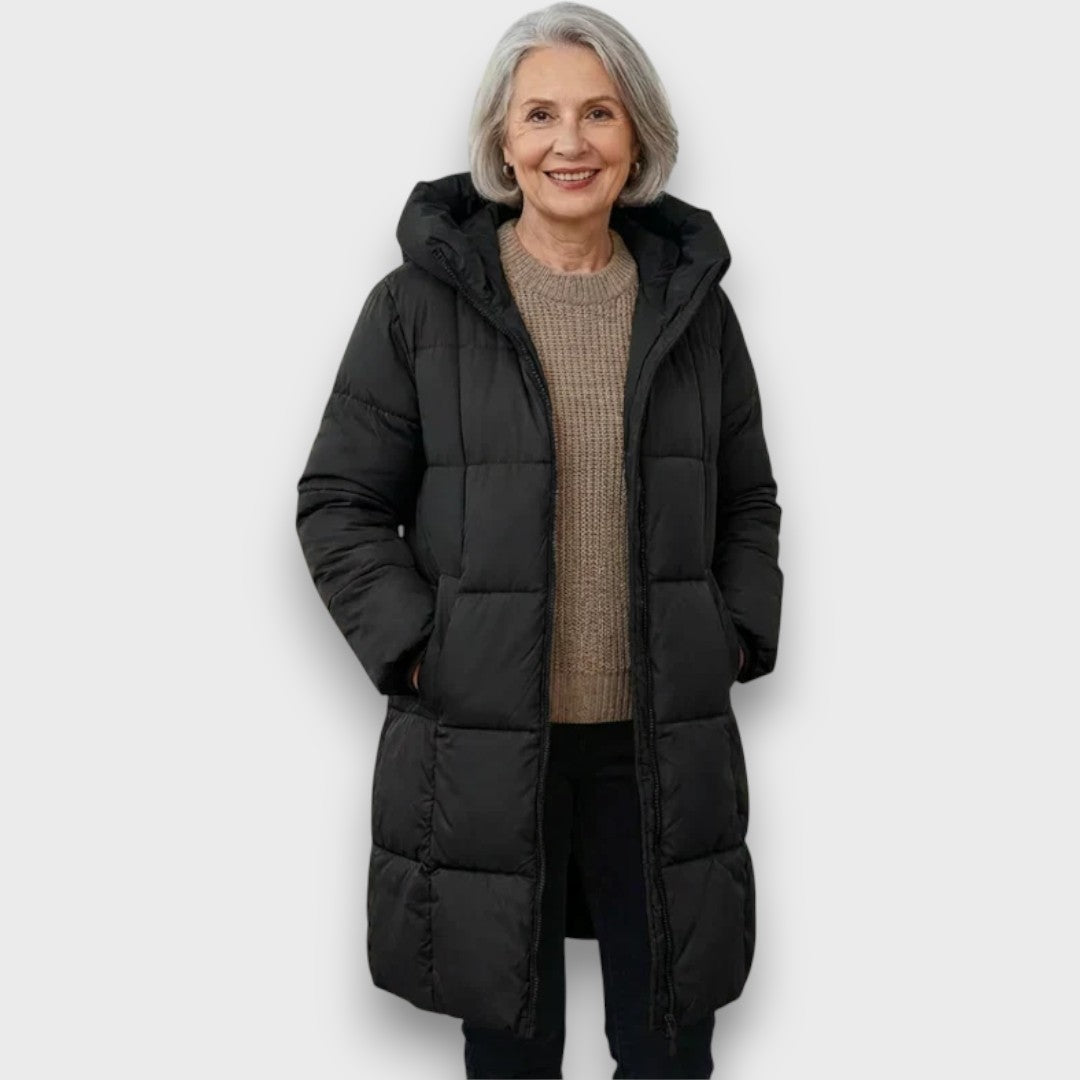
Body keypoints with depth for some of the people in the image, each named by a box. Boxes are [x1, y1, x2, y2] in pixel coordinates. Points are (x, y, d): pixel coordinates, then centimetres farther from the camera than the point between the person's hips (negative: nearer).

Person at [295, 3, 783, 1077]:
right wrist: (416, 654, -11)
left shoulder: (693, 301, 6)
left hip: (663, 747, 3)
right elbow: (338, 503, 0)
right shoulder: (421, 302, -3)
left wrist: (737, 643, 2)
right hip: (484, 746, -2)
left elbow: (749, 499, 14)